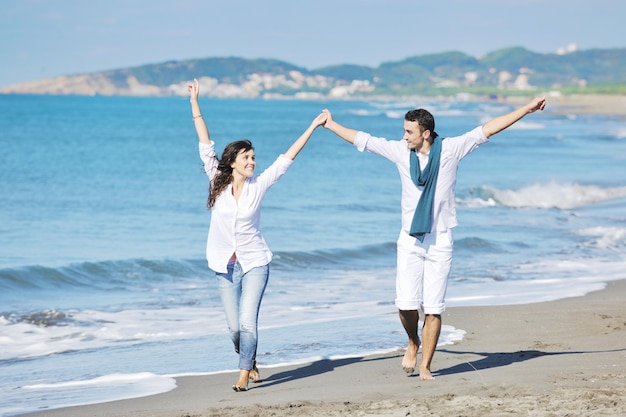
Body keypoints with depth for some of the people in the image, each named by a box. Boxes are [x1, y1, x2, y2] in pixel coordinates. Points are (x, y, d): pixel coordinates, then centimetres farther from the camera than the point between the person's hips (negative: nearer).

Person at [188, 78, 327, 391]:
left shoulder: (259, 185, -3)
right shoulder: (218, 182, -3)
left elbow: (287, 158, -2)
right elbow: (205, 145, -3)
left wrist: (313, 127, -4)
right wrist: (194, 103, -4)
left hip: (255, 263, -1)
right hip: (226, 266, 1)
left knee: (247, 322, -14)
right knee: (234, 326, 4)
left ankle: (244, 375, -8)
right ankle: (251, 364, 28)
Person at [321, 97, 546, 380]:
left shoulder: (451, 149, -3)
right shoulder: (400, 151, 2)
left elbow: (488, 129, -3)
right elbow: (362, 140, 14)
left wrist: (527, 109, -4)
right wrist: (331, 125, 23)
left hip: (440, 241, -1)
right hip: (410, 240, 2)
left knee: (433, 309, -3)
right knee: (406, 303, -9)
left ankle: (425, 367, 7)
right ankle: (413, 343, 22)